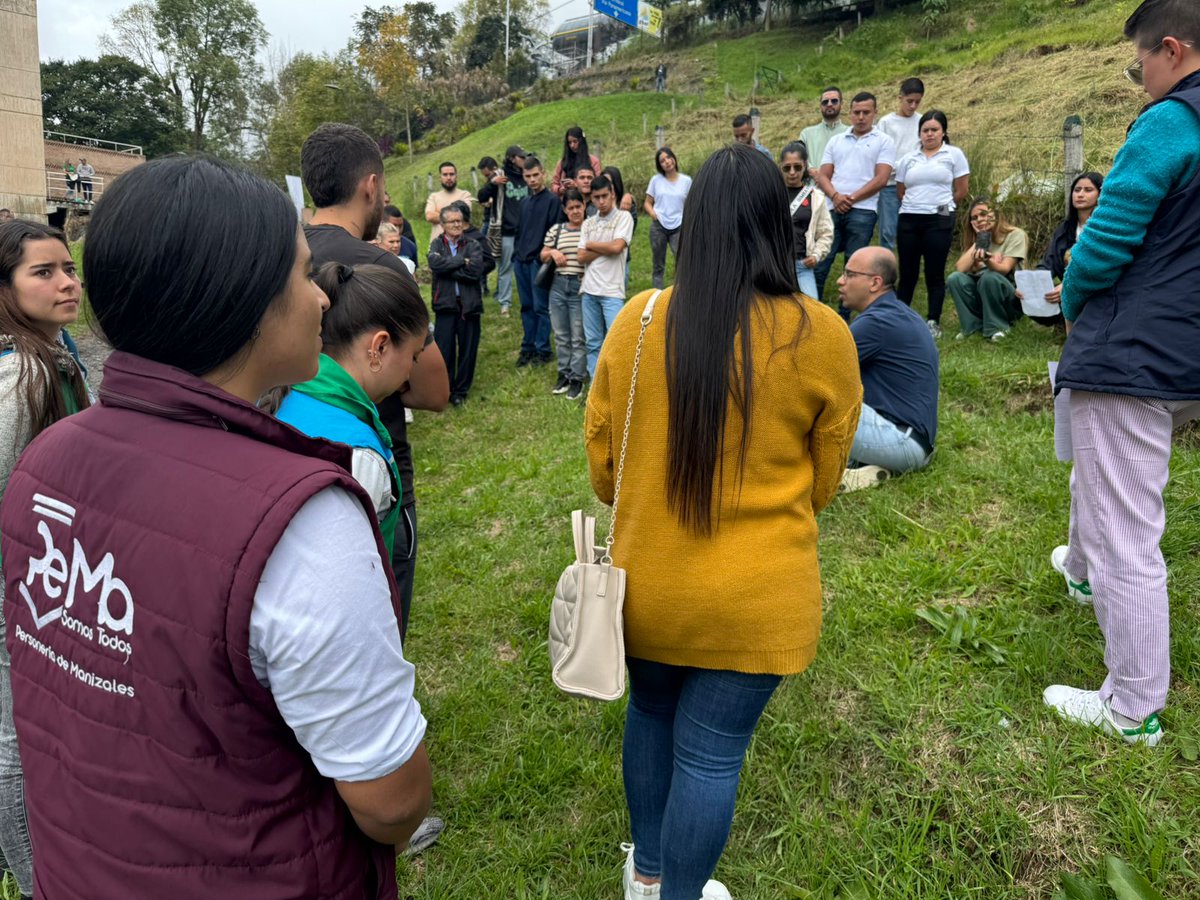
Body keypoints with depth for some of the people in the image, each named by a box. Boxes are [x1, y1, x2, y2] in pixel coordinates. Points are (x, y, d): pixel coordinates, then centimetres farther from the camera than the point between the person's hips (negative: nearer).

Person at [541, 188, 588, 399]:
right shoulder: (556, 230, 10)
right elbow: (543, 256, 17)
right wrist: (552, 252, -2)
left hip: (580, 287, -4)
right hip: (558, 286, 4)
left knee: (578, 337, 0)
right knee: (561, 335, 11)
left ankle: (577, 378, 8)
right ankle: (564, 373, 24)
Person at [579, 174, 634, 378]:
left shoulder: (624, 217, 0)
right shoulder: (587, 223, 12)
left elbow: (616, 247, -14)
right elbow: (582, 257, 4)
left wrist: (591, 245, 1)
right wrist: (606, 248, -7)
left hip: (612, 290, -5)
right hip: (589, 289, 5)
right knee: (593, 342, 9)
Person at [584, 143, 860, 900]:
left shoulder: (638, 322, -10)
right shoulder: (822, 337, -13)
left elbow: (601, 457, 2)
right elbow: (824, 481, 1)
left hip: (647, 584, 3)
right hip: (755, 598, -2)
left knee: (651, 715, 25)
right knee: (712, 752, 13)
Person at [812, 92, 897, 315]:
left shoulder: (884, 142, 6)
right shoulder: (836, 141, 17)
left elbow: (881, 179, -4)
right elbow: (823, 175, 10)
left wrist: (851, 199, -10)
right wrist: (835, 196, -10)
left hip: (862, 212, -3)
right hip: (831, 210, 3)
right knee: (819, 263, -1)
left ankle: (844, 317, 8)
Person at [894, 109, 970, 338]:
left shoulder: (954, 155, 5)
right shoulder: (908, 158, 13)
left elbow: (962, 191, 5)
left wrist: (942, 206, 12)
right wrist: (916, 206, 12)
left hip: (939, 221, -2)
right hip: (908, 220, 3)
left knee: (935, 274, 0)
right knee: (907, 273, 5)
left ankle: (933, 322, 6)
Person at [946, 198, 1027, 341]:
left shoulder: (1015, 235, -5)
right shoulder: (975, 239, 9)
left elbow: (1004, 269, -20)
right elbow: (959, 269, -8)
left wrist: (986, 259, -40)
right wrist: (977, 243, -9)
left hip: (1010, 300, -4)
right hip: (981, 299, 4)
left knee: (989, 276, -35)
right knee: (955, 278, -23)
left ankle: (997, 327, -18)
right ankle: (974, 325, -12)